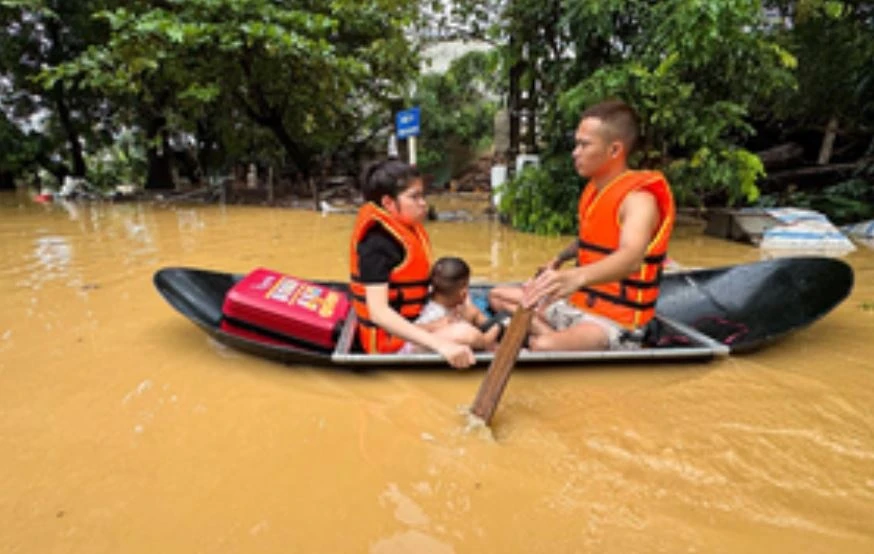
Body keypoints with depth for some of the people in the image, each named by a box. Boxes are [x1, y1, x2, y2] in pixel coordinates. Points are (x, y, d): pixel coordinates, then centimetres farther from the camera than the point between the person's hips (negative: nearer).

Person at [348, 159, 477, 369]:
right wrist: (440, 345, -40)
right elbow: (378, 312, -32)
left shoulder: (409, 230, 4)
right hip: (391, 340, -10)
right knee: (464, 334, -24)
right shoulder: (378, 244, -24)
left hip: (413, 323, 10)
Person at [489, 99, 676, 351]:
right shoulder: (593, 189, 6)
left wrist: (578, 277, -58)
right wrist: (559, 260, 16)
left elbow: (631, 257, -40)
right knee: (498, 296, 9)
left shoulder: (638, 199, -19)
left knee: (543, 346, -37)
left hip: (616, 323, -9)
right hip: (575, 305, 9)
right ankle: (552, 333, -10)